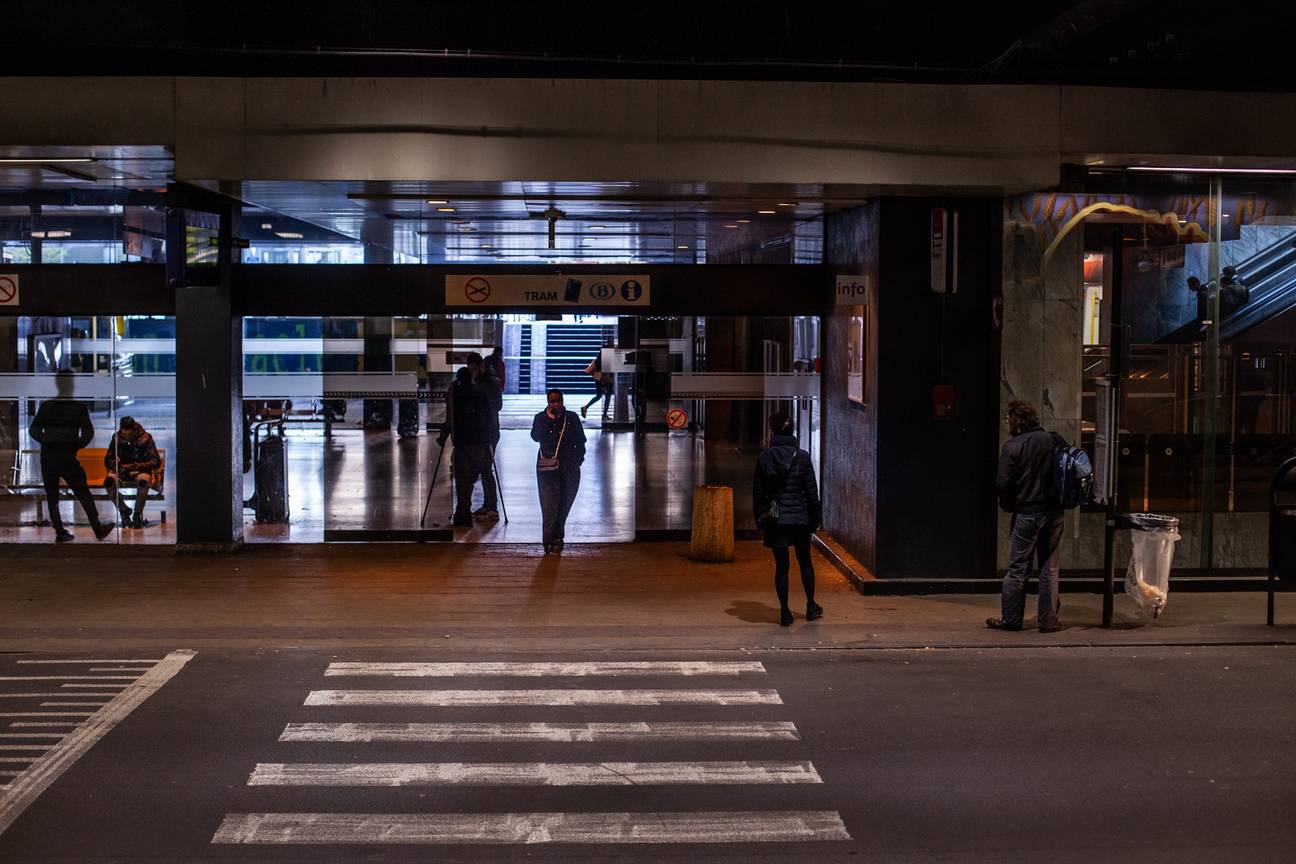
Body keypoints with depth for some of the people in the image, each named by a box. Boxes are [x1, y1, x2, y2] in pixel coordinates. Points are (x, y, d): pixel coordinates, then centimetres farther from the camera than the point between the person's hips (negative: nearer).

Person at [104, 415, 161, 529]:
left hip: (140, 470, -3)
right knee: (108, 482, -31)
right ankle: (124, 510, -8)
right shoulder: (117, 437, 0)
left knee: (143, 482, -39)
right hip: (121, 470, 3)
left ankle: (137, 515, -20)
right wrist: (117, 466, -17)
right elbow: (107, 460, 6)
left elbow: (156, 462, -12)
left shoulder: (145, 438, -8)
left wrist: (139, 466, -27)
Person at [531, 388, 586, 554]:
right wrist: (549, 420, -16)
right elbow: (536, 437, -12)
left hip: (569, 468, 2)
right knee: (549, 505, -11)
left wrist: (578, 459, 1)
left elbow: (581, 441, 11)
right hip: (547, 467, -2)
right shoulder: (541, 418, 4)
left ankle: (556, 538, 19)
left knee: (564, 504, 7)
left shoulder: (572, 418, 8)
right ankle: (550, 540, -9)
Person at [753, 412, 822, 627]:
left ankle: (785, 613, 6)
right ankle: (811, 607, 26)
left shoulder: (763, 457, -4)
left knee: (781, 565, 6)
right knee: (805, 562, 17)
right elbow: (812, 491, -4)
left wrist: (760, 517, 11)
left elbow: (758, 491, 1)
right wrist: (815, 518, 6)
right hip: (800, 518, 0)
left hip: (774, 520, 0)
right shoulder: (802, 457, -6)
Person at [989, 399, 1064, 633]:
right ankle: (1049, 620, 11)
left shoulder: (1013, 446, -11)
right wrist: (1057, 498, 14)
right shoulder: (1054, 441, 1)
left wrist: (1008, 505, 5)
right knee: (1049, 569, 9)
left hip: (1026, 514, -3)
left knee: (1018, 569, 6)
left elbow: (1002, 484, -13)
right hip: (1054, 513, 3)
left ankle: (1011, 619, 10)